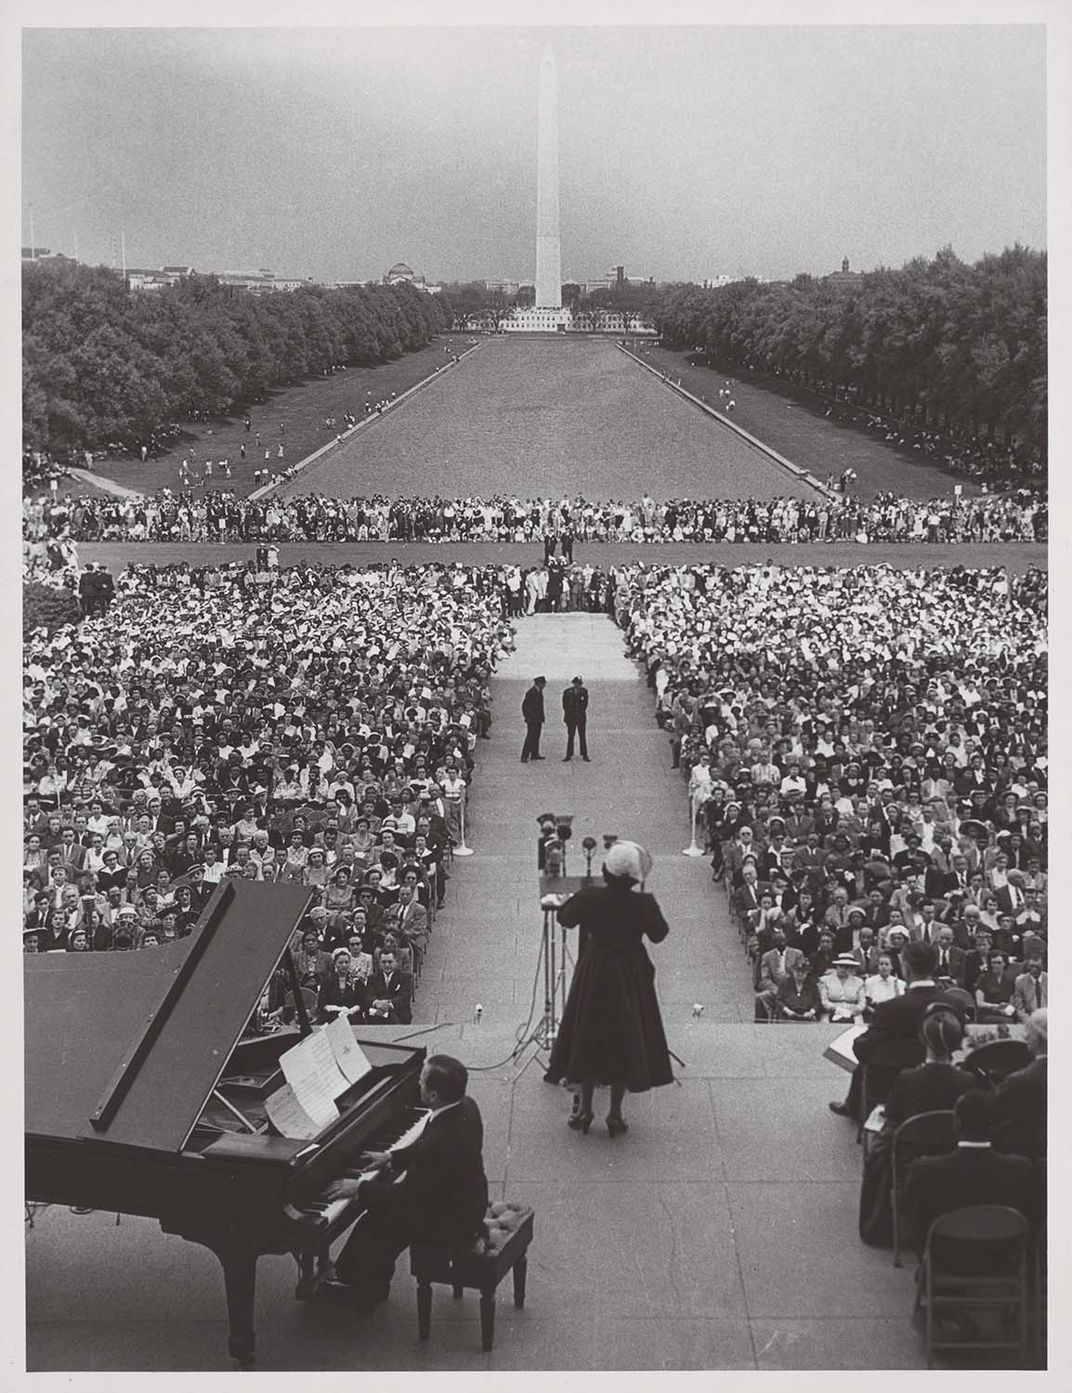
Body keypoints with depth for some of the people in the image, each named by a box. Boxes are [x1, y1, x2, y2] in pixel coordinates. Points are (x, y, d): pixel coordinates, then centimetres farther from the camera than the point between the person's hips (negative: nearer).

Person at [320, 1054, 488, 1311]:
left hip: (451, 1222, -9)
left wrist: (359, 1187, -15)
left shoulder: (442, 1140, -34)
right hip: (466, 1202, 9)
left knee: (374, 1225, 2)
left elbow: (408, 1196, -24)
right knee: (381, 1209, 16)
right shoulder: (465, 1107, -7)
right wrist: (392, 1157, 12)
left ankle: (361, 1294, 22)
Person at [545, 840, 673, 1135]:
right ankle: (615, 1115, 18)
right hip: (631, 979, -1)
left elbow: (565, 919, 1)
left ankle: (585, 1110, 22)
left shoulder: (589, 897, -17)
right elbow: (658, 934, -3)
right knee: (626, 1041, 12)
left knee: (588, 1037, 16)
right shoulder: (643, 903, -19)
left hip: (593, 977, 1)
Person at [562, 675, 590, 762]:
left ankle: (584, 756, 5)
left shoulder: (584, 691, 1)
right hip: (571, 718, -1)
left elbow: (585, 704, 8)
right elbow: (565, 705, 3)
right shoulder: (567, 692, -2)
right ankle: (569, 756, 6)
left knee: (583, 737, 1)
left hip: (581, 717, 1)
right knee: (570, 737, 2)